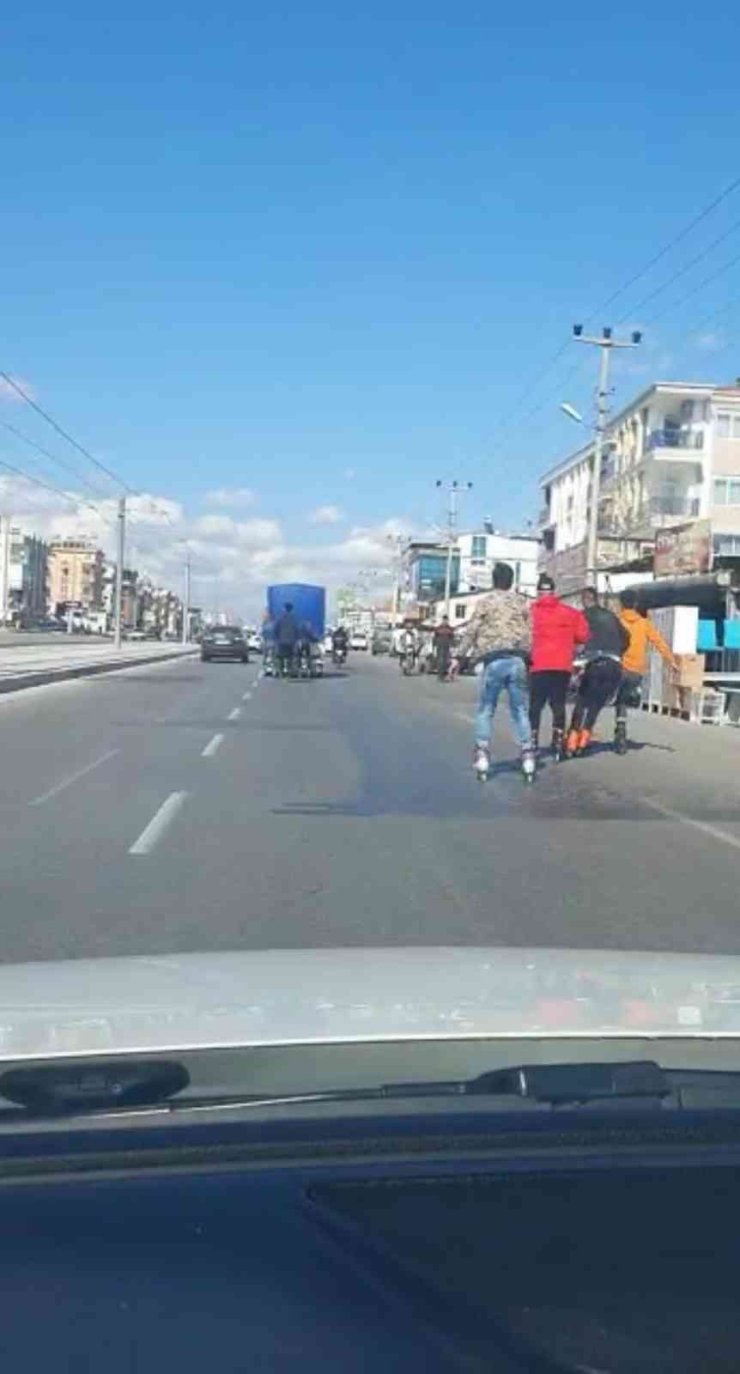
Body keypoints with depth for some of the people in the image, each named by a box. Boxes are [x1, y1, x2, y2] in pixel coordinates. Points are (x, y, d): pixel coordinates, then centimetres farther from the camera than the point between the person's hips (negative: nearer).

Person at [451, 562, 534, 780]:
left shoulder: (485, 602, 3)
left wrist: (458, 657, 2)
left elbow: (471, 632, -1)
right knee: (520, 710, 9)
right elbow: (530, 633, 10)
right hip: (517, 659, 3)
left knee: (485, 710, 6)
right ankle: (527, 753, 4)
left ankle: (482, 753, 0)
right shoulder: (522, 602, 12)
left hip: (494, 660, -2)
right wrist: (529, 657, 18)